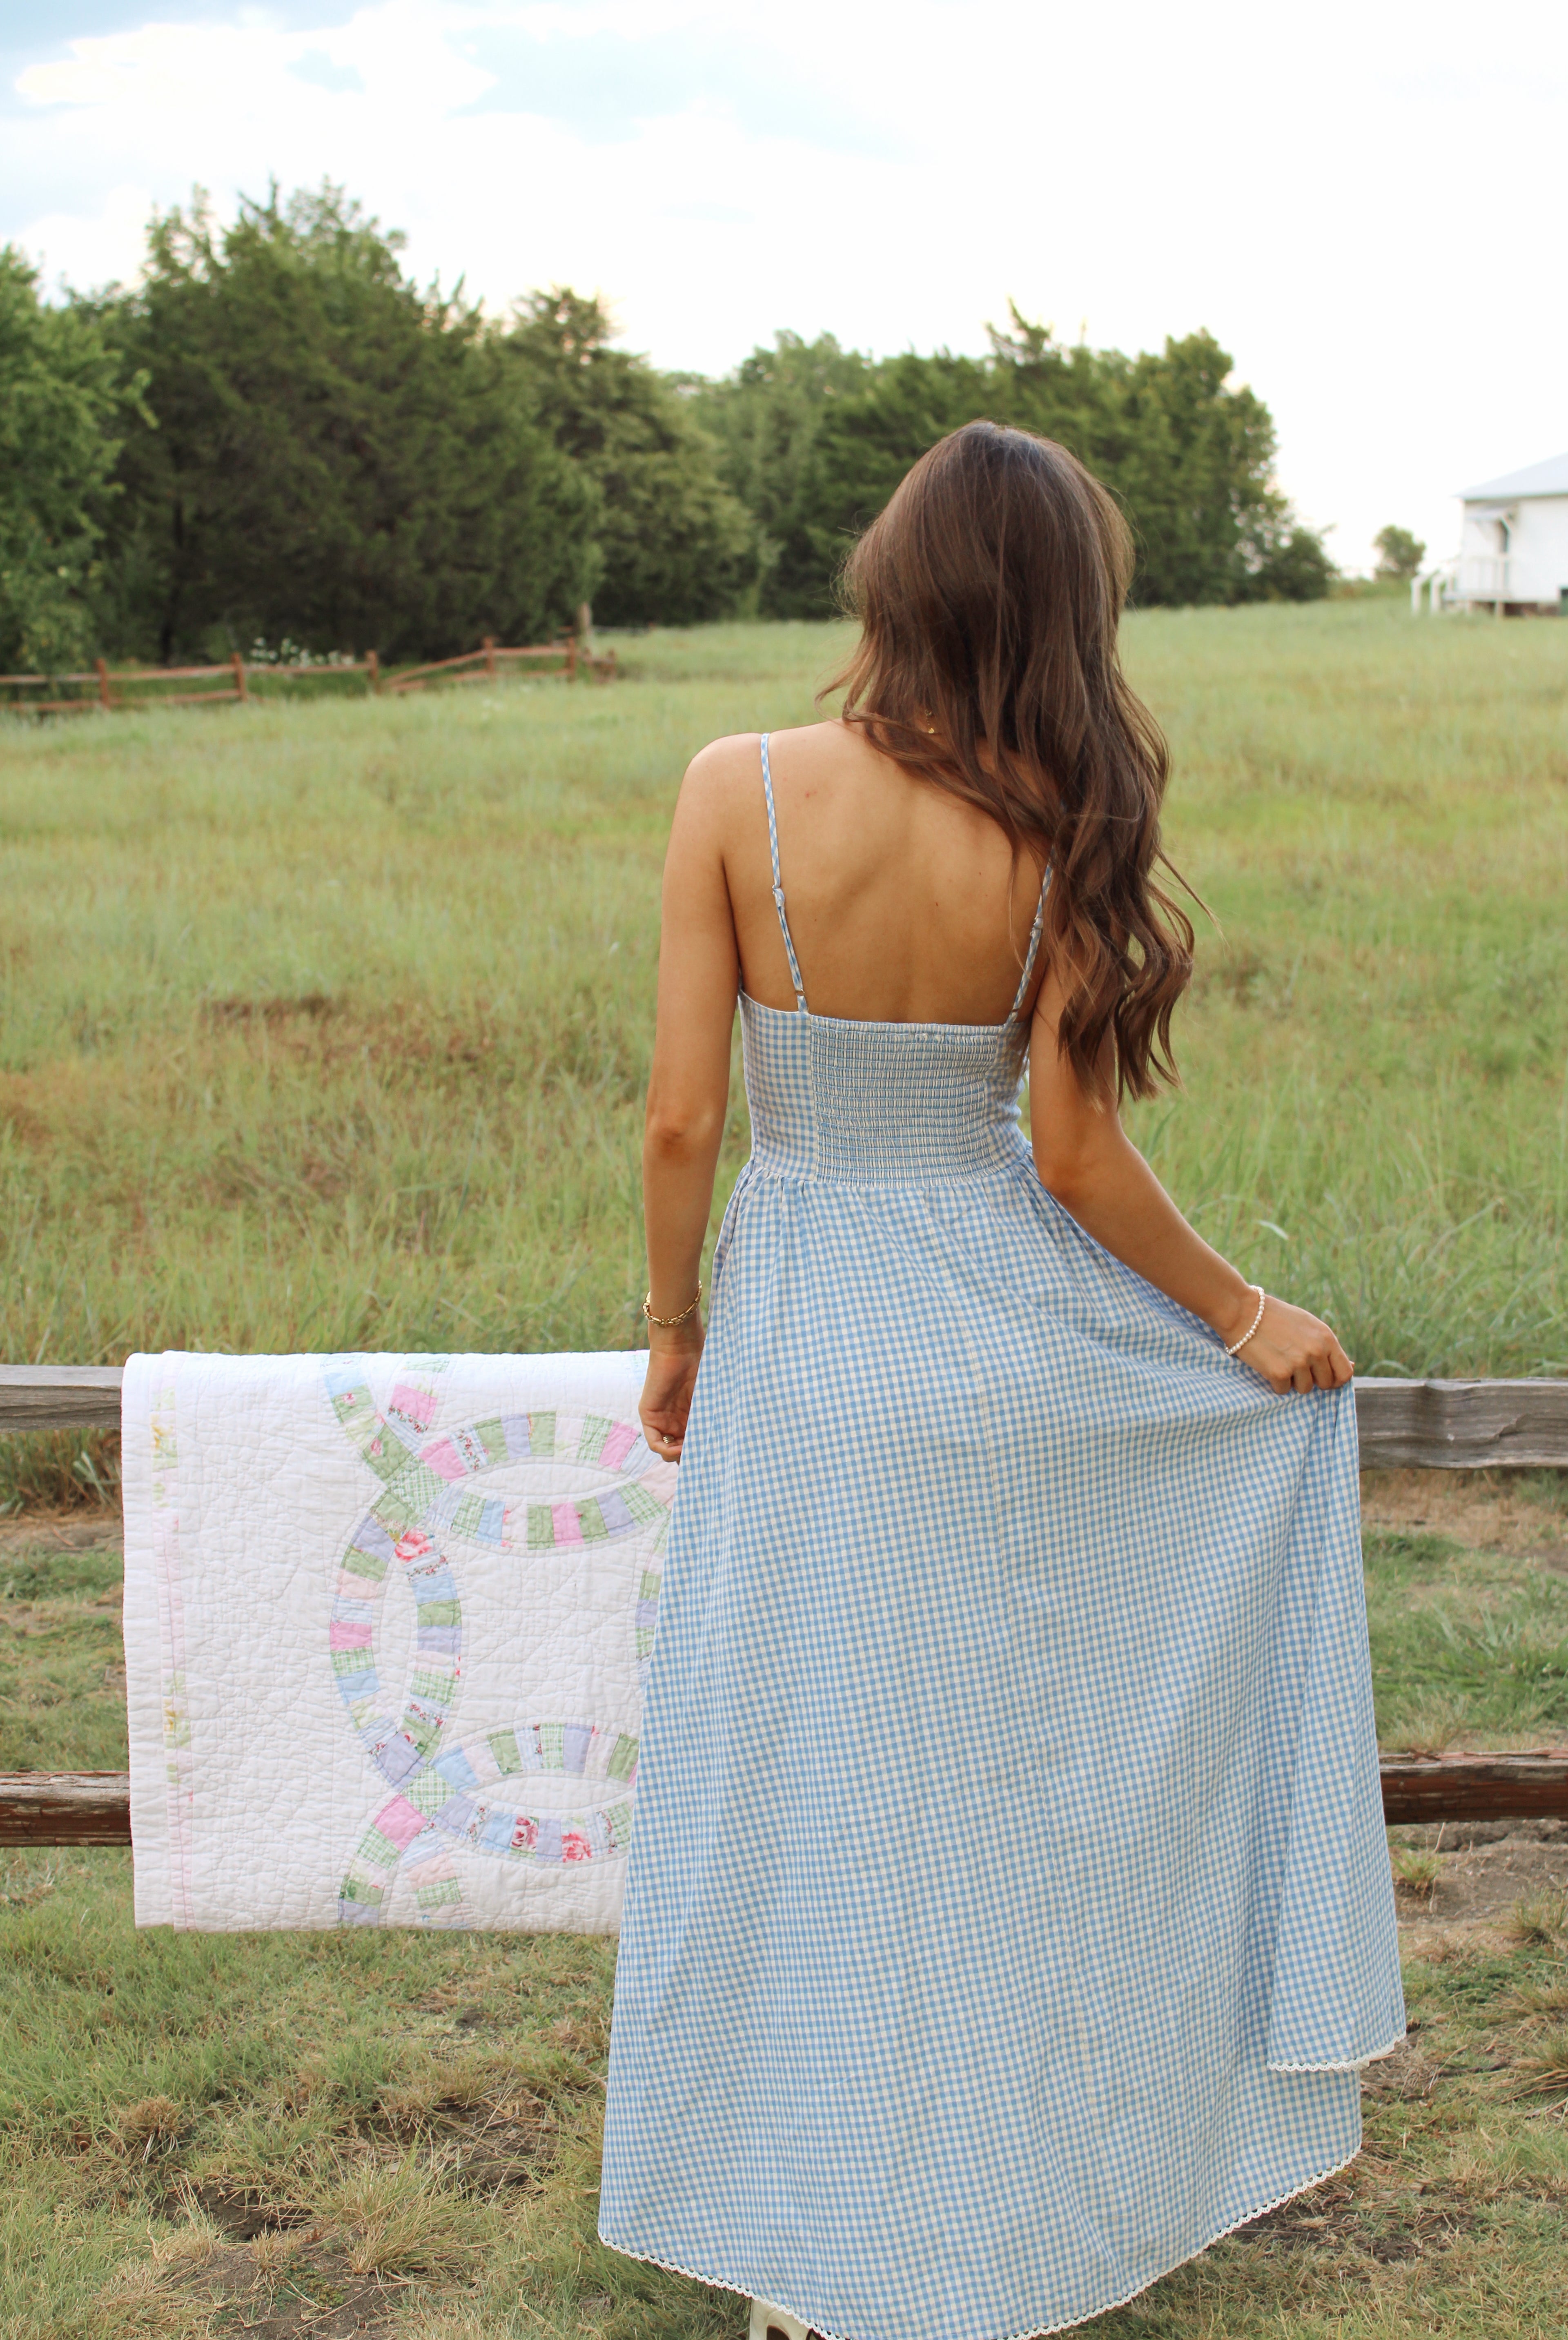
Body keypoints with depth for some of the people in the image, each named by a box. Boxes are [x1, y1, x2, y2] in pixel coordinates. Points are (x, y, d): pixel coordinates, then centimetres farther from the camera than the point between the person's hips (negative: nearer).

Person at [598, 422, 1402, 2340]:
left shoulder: (738, 791, -14)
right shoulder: (1056, 834, -11)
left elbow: (680, 1121, -13)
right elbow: (1077, 1157, -8)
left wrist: (672, 1328, 4)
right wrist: (1246, 1319, 7)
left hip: (802, 1337, -1)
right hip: (1008, 1333, 1)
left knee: (813, 1799, 12)